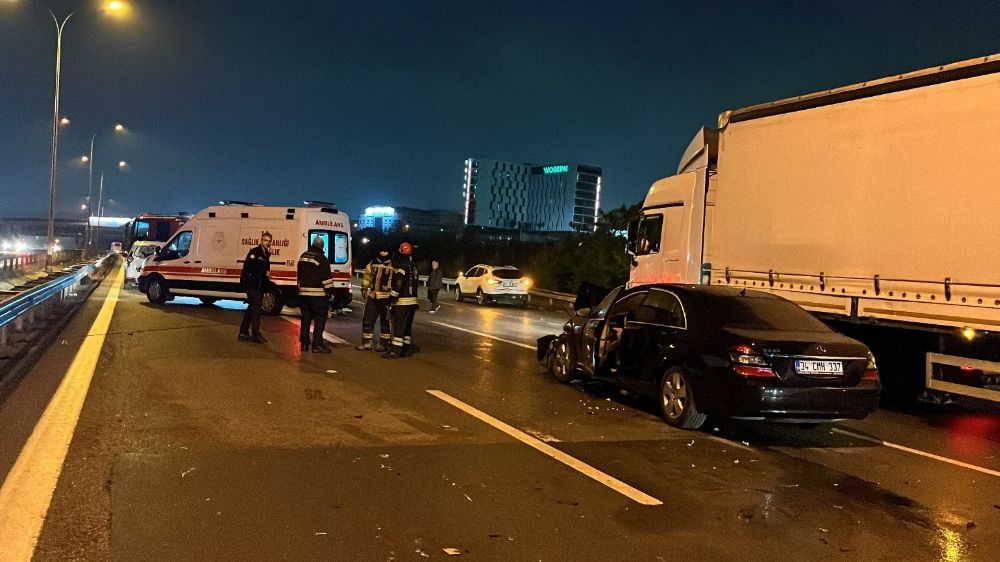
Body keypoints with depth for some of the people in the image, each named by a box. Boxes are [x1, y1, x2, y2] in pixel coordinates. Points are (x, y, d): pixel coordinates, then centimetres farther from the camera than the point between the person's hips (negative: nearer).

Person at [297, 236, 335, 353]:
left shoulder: (303, 256, 11)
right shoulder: (321, 258, -12)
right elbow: (326, 278, -14)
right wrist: (330, 291, -8)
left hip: (303, 292, 7)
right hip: (317, 294, -7)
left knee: (306, 317, 14)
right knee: (320, 318, -2)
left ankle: (304, 343, 16)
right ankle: (317, 344, -5)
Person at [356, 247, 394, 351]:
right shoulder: (372, 264, 12)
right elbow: (367, 275, 22)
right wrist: (364, 288, 11)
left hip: (386, 297, -5)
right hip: (373, 296, 5)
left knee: (385, 321, 4)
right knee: (367, 319, 5)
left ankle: (384, 343, 14)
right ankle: (367, 342, 14)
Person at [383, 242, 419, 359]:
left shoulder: (401, 267, -13)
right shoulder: (413, 267, 15)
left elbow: (398, 284, -21)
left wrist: (392, 296, -17)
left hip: (402, 301, -9)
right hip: (412, 300, 9)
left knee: (398, 326, -8)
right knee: (407, 326, 15)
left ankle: (395, 350, -8)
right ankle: (407, 348, 18)